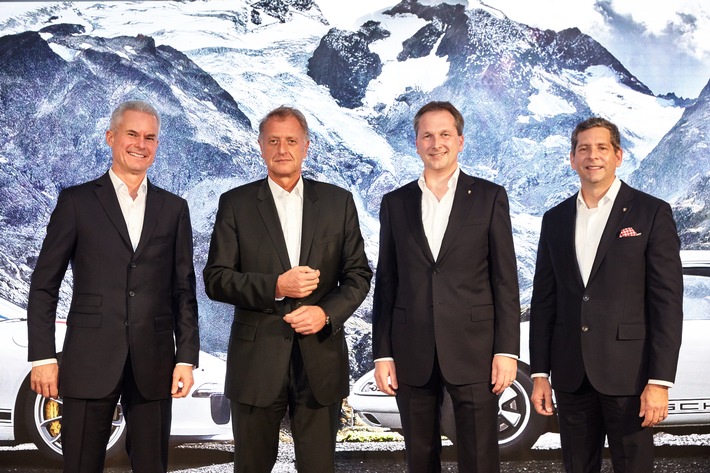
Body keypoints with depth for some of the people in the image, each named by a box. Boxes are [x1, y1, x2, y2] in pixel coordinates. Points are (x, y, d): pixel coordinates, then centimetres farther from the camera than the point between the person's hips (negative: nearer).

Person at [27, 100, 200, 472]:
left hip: (154, 365, 2)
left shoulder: (174, 208, 10)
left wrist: (187, 358, 3)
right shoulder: (77, 202, 4)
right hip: (90, 361, -2)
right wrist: (42, 357, -4)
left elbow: (184, 291, 10)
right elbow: (44, 285, 2)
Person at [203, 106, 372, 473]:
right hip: (256, 359, -1)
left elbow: (358, 274, 6)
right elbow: (215, 279, -2)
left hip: (320, 357, 1)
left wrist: (326, 313, -12)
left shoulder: (338, 201, 7)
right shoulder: (235, 203, 3)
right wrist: (275, 287, -16)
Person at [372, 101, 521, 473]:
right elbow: (386, 283, 9)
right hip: (411, 356, 2)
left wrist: (507, 350, -6)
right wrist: (382, 353, 4)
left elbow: (505, 279, 1)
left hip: (473, 351, -2)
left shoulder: (489, 197, 3)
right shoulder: (395, 203, 9)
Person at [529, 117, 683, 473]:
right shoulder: (555, 219, 10)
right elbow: (543, 300, 11)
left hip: (628, 372, -4)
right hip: (571, 375, 4)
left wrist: (659, 381, -12)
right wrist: (539, 373, 6)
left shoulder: (652, 213, -2)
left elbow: (667, 301, -6)